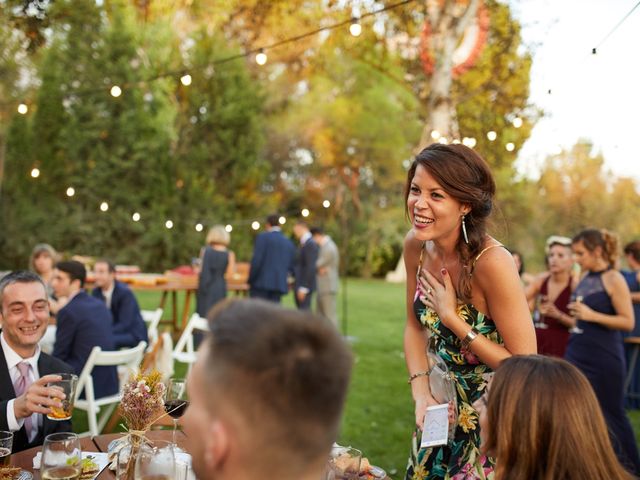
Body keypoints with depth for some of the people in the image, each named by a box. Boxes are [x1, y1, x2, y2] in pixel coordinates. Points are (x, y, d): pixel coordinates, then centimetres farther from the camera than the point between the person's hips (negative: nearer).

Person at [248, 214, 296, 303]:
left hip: (261, 283, -5)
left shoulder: (263, 237, -2)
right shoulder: (289, 243, 15)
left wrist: (250, 280, -4)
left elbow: (256, 260, -10)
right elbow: (290, 266, 12)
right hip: (279, 285, 5)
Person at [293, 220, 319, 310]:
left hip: (305, 287, -10)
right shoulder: (303, 244, 16)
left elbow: (311, 267, -20)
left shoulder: (310, 244, -15)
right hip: (298, 285, 10)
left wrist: (304, 288, -21)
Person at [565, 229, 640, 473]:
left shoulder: (614, 279, -11)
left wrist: (592, 316, -22)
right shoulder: (584, 278, 8)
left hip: (604, 360, -6)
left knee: (610, 414, 8)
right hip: (577, 354, 6)